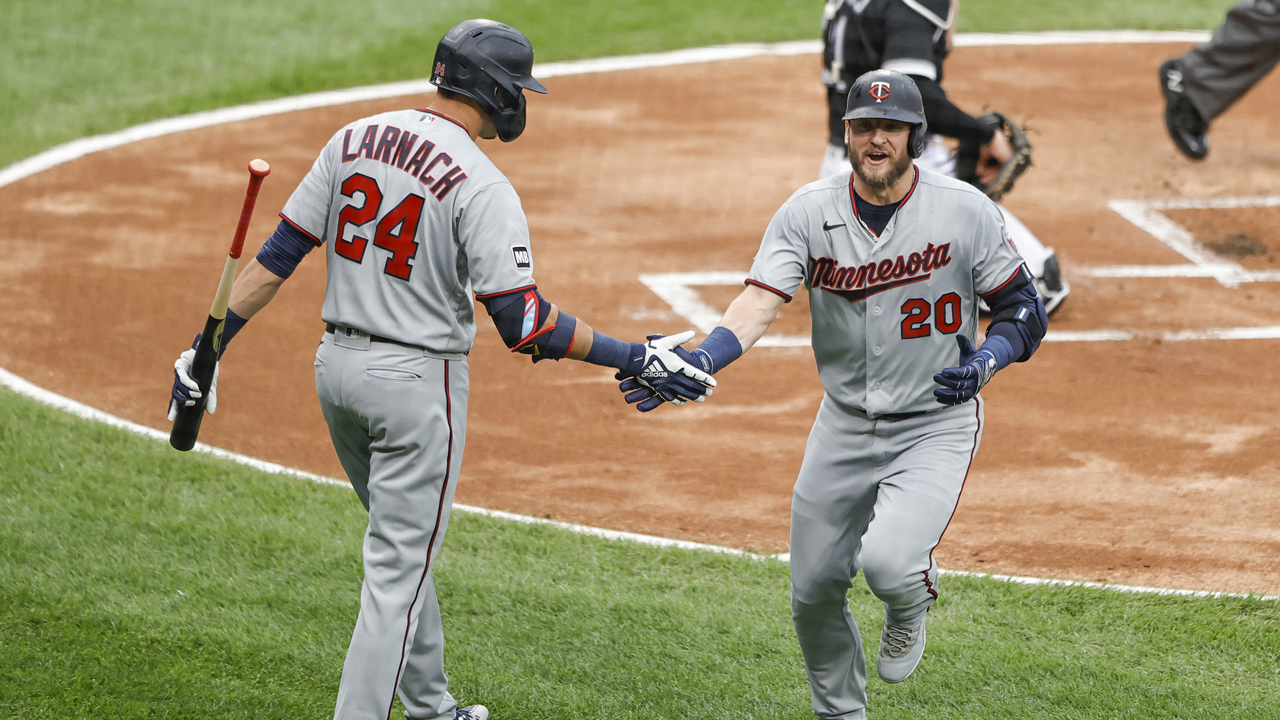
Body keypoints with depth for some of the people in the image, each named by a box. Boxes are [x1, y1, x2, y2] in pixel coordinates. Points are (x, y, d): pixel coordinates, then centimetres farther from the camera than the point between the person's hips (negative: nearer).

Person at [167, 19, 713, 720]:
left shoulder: (355, 138, 1)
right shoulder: (481, 186, -18)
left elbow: (277, 256, 1)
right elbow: (522, 322, -22)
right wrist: (634, 359, -16)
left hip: (338, 368, 8)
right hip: (416, 383, -7)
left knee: (403, 545, 24)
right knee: (398, 569, -2)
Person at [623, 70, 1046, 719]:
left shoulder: (966, 212, -12)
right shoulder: (808, 213, -8)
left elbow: (1025, 311, -4)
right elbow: (759, 302, -20)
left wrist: (987, 361, -25)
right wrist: (697, 362, -39)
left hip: (936, 424, -3)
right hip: (844, 424, 3)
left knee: (886, 564, -26)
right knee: (813, 587, 7)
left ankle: (912, 599, 13)